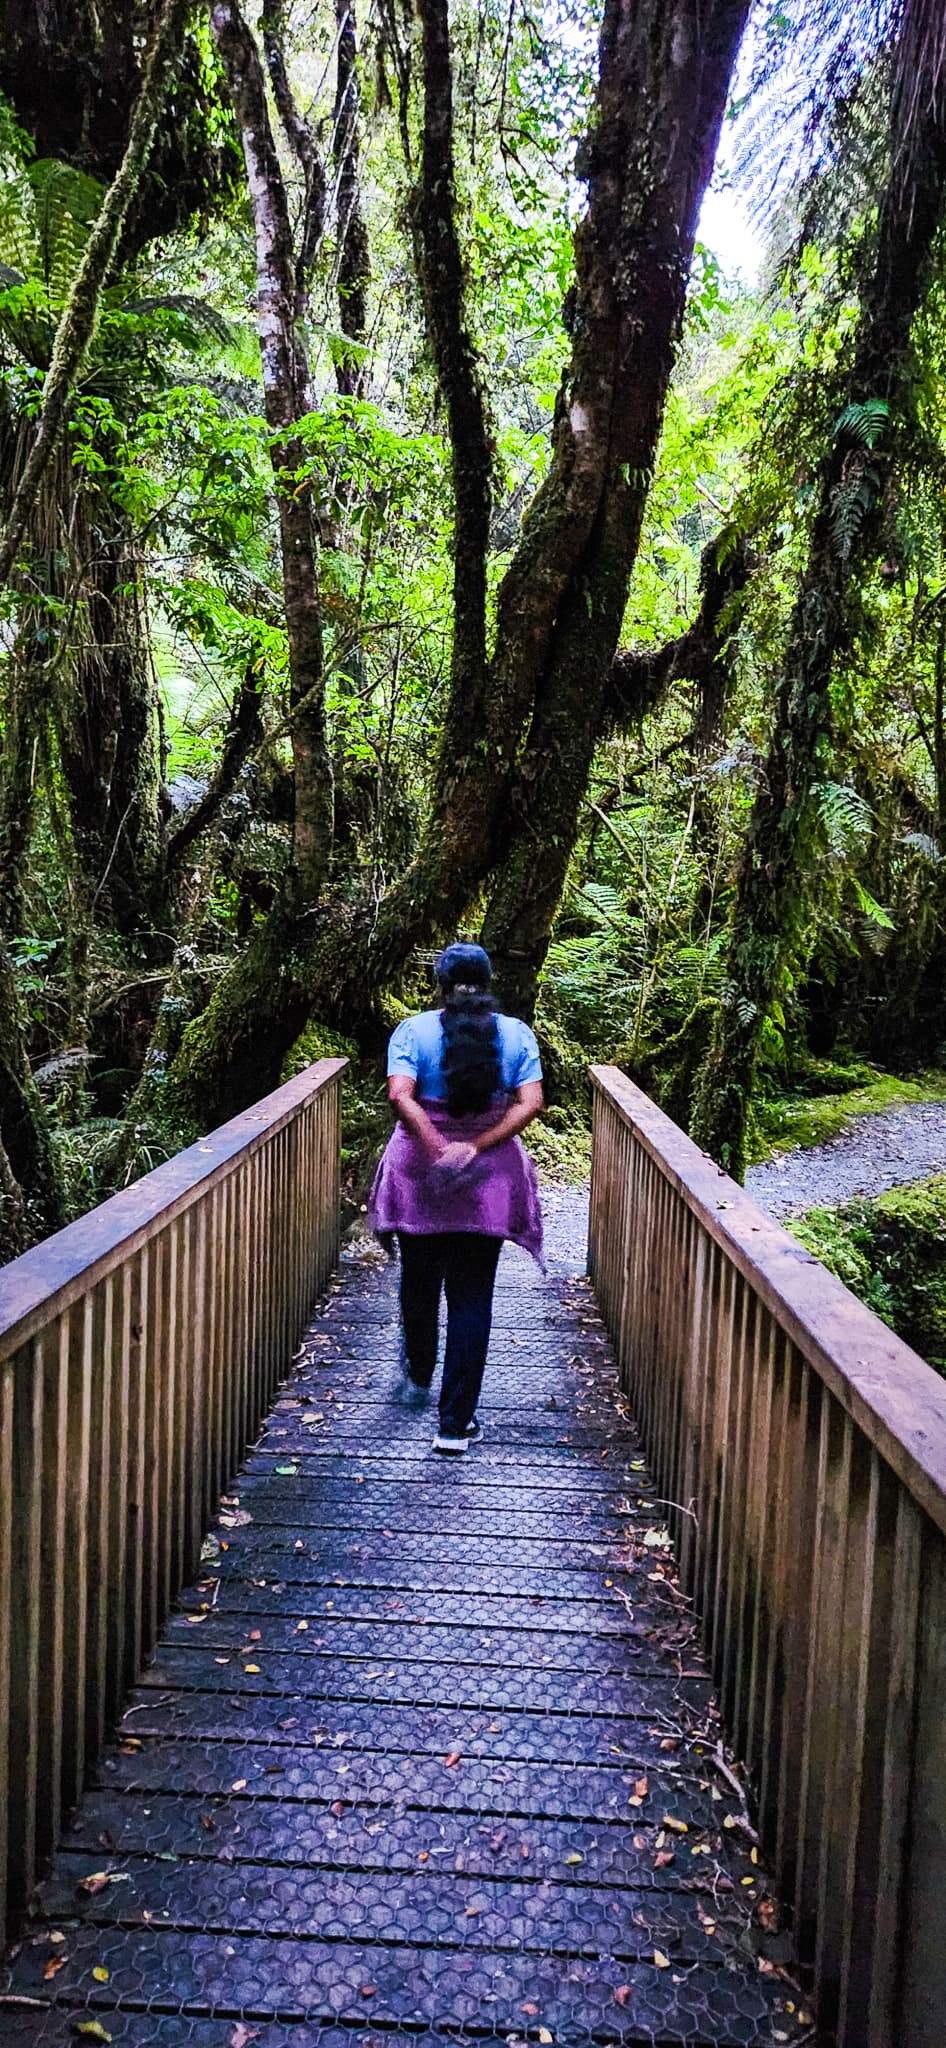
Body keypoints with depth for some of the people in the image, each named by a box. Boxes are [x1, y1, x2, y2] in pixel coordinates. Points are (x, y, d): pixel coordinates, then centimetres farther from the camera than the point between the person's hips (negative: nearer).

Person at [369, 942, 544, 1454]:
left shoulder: (412, 1031, -3)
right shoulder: (516, 1034, 1)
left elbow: (400, 1096, -19)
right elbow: (530, 1103, -11)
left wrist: (438, 1148, -21)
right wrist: (475, 1148, -15)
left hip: (419, 1176, 0)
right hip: (489, 1184, 0)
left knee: (419, 1283, 21)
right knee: (471, 1299, 5)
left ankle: (418, 1379, 44)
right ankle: (455, 1423, 4)